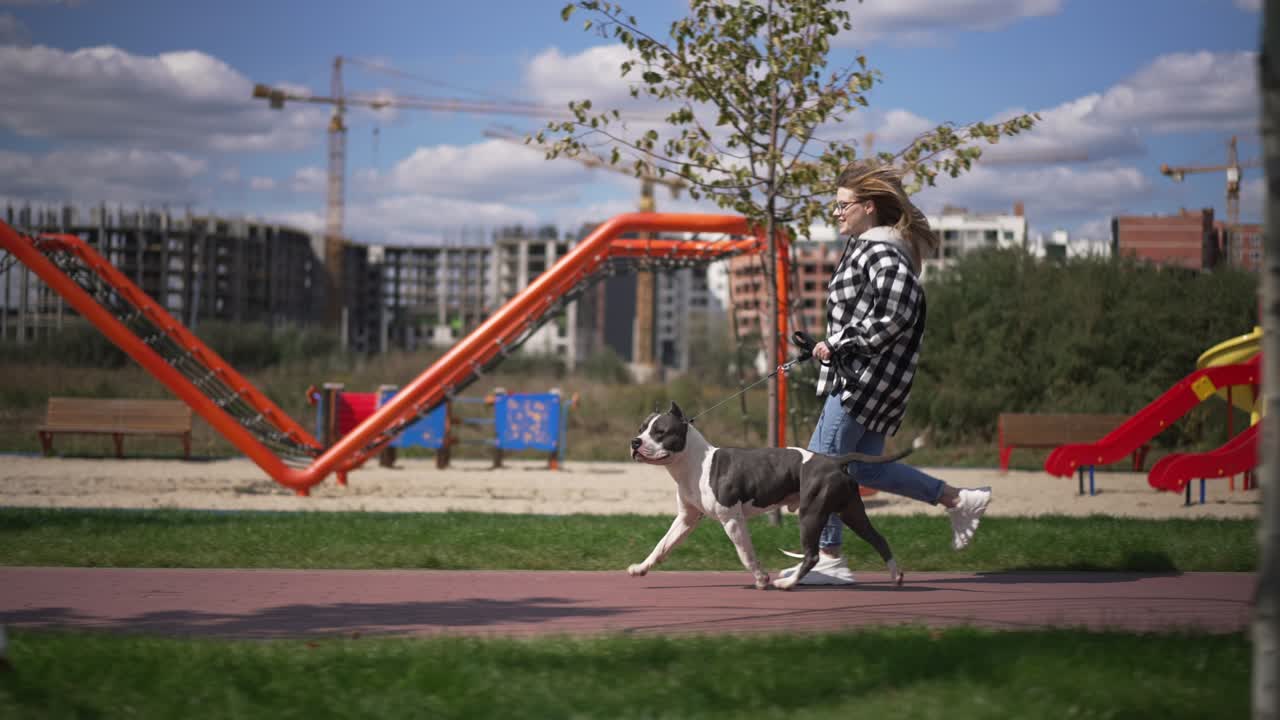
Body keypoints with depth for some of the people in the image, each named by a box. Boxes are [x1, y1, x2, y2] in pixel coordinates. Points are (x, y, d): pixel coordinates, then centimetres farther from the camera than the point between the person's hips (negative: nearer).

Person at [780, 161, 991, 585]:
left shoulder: (880, 253, -16)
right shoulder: (865, 248, 16)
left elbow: (896, 315, -26)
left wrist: (840, 346, -20)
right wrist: (833, 347, 15)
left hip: (866, 377, -11)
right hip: (862, 377, 11)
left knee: (823, 459, -5)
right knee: (864, 466, 13)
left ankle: (828, 558, 1)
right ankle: (958, 500, 16)